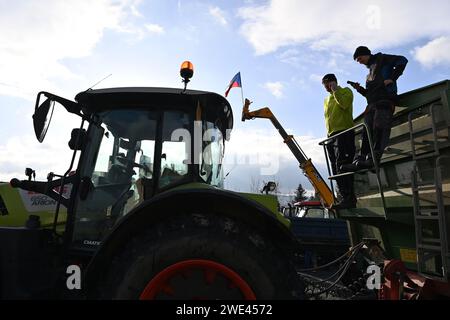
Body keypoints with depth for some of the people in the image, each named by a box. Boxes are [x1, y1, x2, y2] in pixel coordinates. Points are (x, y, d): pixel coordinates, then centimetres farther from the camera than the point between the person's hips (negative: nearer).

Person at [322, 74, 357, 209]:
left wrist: (335, 90, -4)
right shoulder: (326, 99, 29)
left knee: (342, 165, -20)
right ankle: (347, 199, 0)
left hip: (344, 132, -7)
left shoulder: (345, 91, 9)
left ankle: (348, 198, -22)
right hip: (331, 135, 7)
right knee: (336, 169, 0)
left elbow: (344, 104, -12)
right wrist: (329, 132, 14)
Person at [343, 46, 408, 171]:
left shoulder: (381, 59, 14)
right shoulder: (370, 70, 34)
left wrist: (391, 78, -10)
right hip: (372, 104, 8)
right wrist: (359, 89, 13)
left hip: (385, 101, -8)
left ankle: (374, 158, -32)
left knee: (379, 128, -20)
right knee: (367, 132, -6)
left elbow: (402, 60, -2)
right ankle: (360, 160, -15)